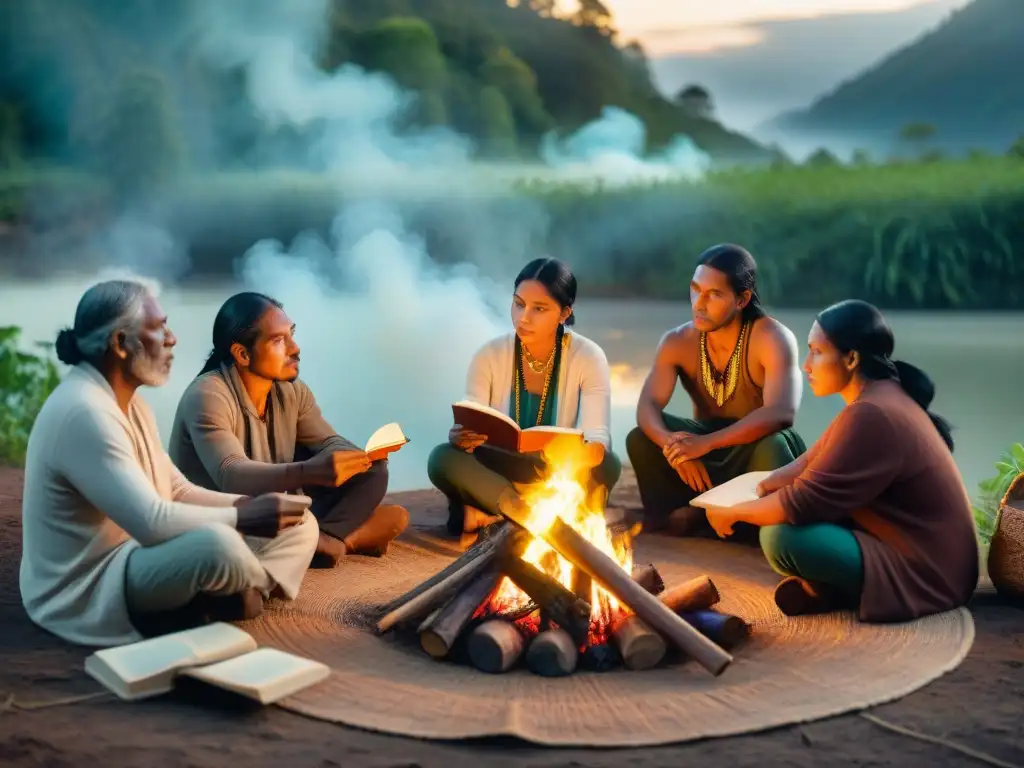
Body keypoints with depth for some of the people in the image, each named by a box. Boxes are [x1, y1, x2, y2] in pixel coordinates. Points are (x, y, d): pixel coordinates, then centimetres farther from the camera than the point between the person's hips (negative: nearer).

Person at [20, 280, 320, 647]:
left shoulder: (129, 403, 10)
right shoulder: (82, 412, -24)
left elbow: (178, 492, 10)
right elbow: (151, 521, -31)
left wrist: (250, 507, -6)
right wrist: (243, 517, -22)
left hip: (136, 557, 10)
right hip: (88, 590, -10)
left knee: (298, 525, 5)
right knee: (215, 543, -38)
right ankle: (265, 585, -6)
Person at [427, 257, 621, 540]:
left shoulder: (587, 357, -11)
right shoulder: (490, 355, -8)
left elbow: (598, 440, -21)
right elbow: (467, 430, -13)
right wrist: (460, 437, -38)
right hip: (498, 474, 1)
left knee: (605, 466, -32)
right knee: (443, 458, -28)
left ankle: (493, 517, -21)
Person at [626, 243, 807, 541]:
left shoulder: (773, 339, -22)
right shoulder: (677, 342, -9)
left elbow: (781, 413, -36)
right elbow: (647, 407, -20)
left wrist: (706, 443, -47)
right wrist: (673, 445, -43)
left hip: (757, 449, -4)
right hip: (708, 450, 4)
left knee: (773, 446, -38)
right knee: (641, 438, -21)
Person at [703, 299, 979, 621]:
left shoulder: (871, 416, -25)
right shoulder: (881, 397, 7)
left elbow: (804, 502, -23)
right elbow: (814, 463, 11)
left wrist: (732, 513, -9)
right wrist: (761, 486, -3)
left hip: (922, 574, -10)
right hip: (912, 547, 10)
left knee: (780, 537, -23)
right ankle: (835, 587, 4)